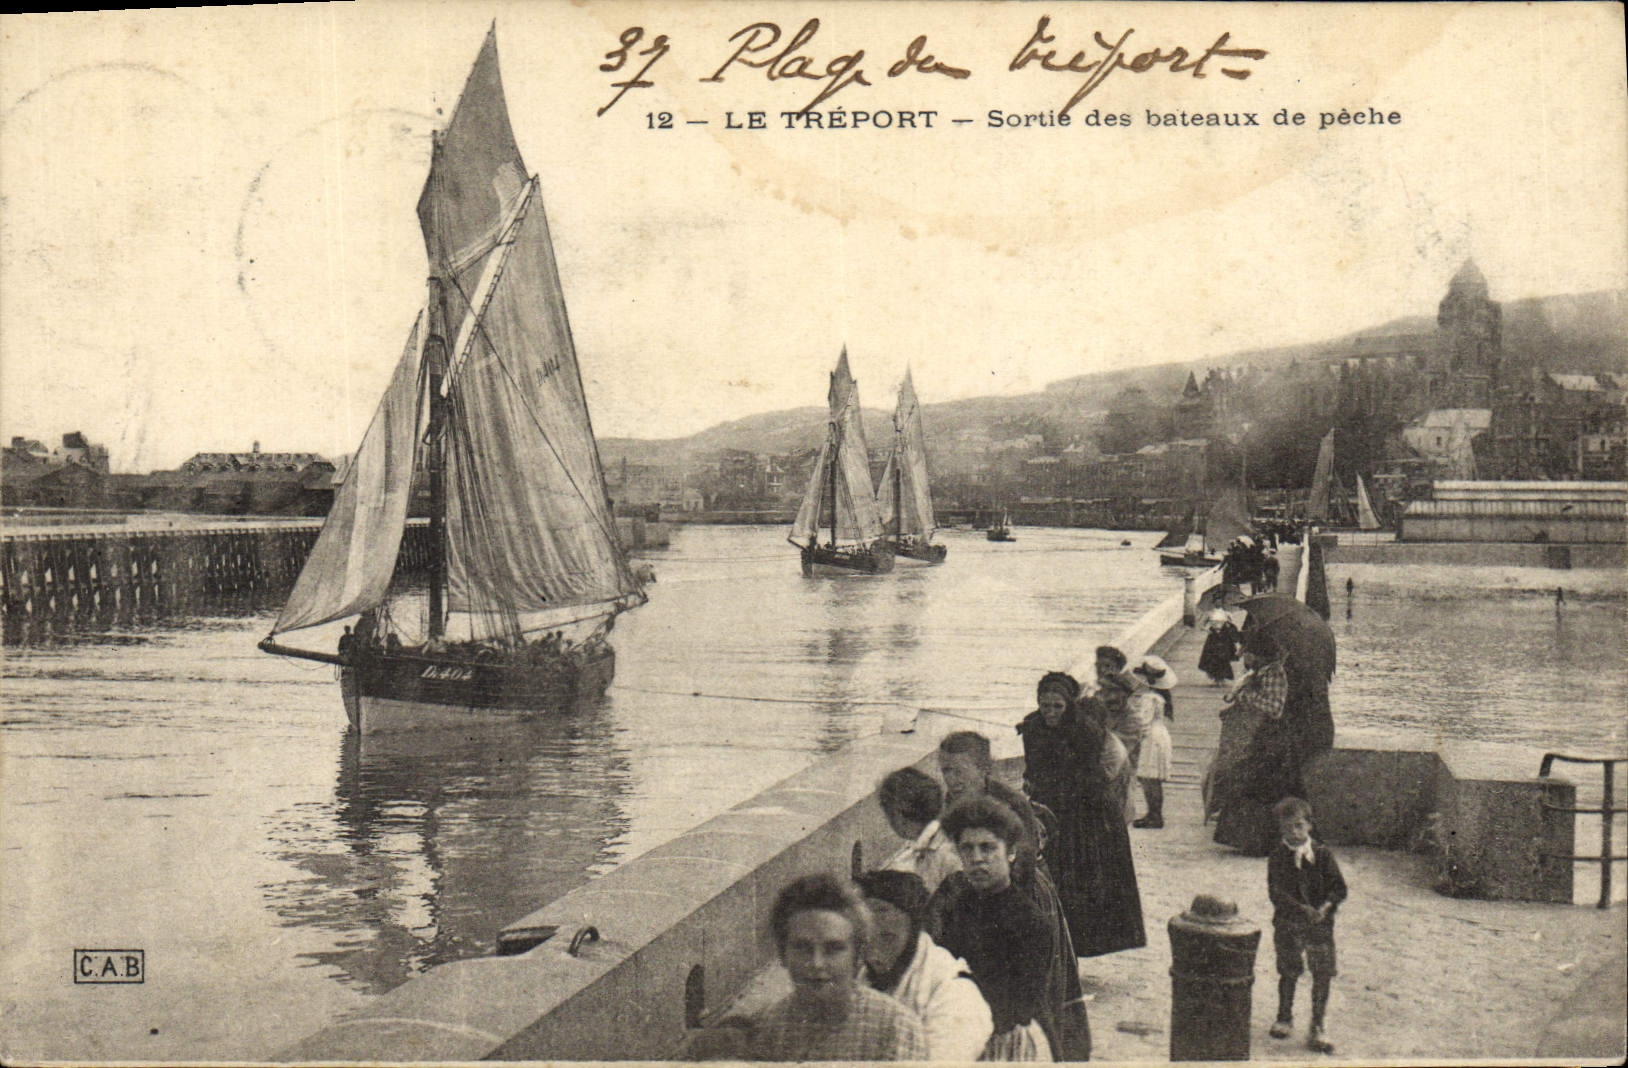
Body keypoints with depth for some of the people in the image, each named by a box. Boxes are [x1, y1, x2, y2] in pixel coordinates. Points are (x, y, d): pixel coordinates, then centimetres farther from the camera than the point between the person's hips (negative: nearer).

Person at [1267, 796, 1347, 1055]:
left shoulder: (1322, 854, 0)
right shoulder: (1277, 857, -4)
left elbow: (1339, 887, -2)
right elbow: (1276, 892, -12)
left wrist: (1325, 907, -20)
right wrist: (1303, 909, -24)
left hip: (1320, 924, 0)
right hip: (1287, 923, 0)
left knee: (1322, 975, -3)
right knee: (1288, 973, 12)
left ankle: (1318, 1029, 8)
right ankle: (1284, 1018, 34)